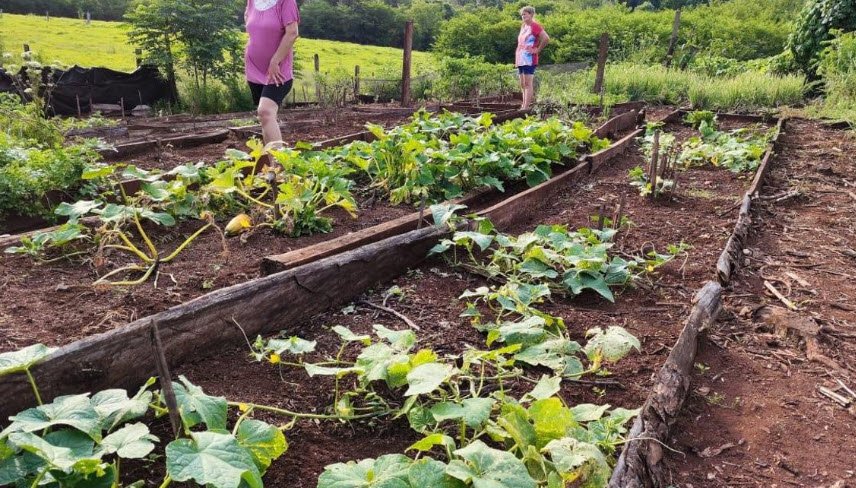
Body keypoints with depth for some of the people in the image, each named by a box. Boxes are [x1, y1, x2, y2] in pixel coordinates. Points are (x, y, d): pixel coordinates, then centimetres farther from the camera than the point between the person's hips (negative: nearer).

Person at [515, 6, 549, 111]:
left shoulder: (535, 26, -7)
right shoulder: (523, 26, 18)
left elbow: (546, 38, -18)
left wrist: (537, 49, -11)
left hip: (529, 59, -9)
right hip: (520, 59, 9)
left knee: (528, 84, -11)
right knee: (523, 85, 11)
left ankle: (526, 107, -14)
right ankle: (523, 106, 16)